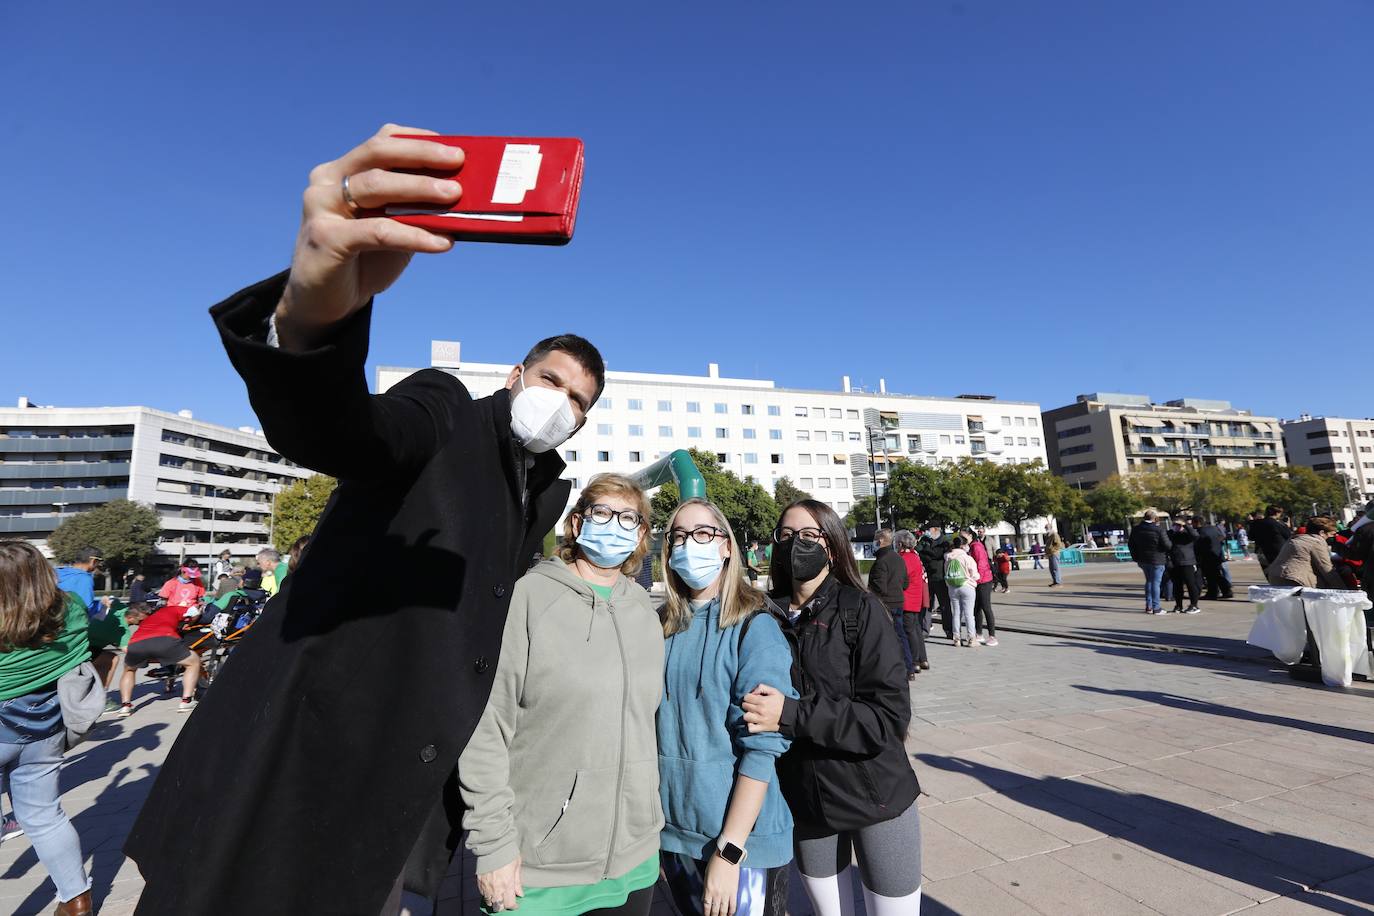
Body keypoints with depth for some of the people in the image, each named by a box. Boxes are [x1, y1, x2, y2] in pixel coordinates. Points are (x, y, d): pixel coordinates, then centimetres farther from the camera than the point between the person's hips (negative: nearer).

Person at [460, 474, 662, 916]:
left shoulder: (644, 611, 4)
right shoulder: (527, 597, -13)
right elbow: (483, 731, -13)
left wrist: (649, 826, 14)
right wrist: (493, 844, -12)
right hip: (534, 870, -4)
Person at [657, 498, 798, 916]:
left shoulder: (755, 627, -15)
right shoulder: (663, 625, 0)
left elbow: (761, 746, -18)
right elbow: (651, 725, 7)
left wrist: (728, 851, -20)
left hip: (743, 839, -5)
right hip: (673, 832, 5)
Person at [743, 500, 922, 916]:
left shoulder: (860, 609, -14)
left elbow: (890, 715, -20)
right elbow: (758, 701, 8)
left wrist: (792, 715, -26)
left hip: (876, 799, -3)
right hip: (803, 802, 3)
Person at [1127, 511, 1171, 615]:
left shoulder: (1136, 529, 2)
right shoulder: (1159, 530, -16)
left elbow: (1130, 544, 9)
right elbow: (1168, 546, -15)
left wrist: (1136, 557, 18)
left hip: (1142, 560, 5)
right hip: (1157, 560, -5)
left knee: (1149, 581, 18)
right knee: (1156, 582, -1)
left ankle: (1148, 606, 19)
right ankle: (1156, 608, 2)